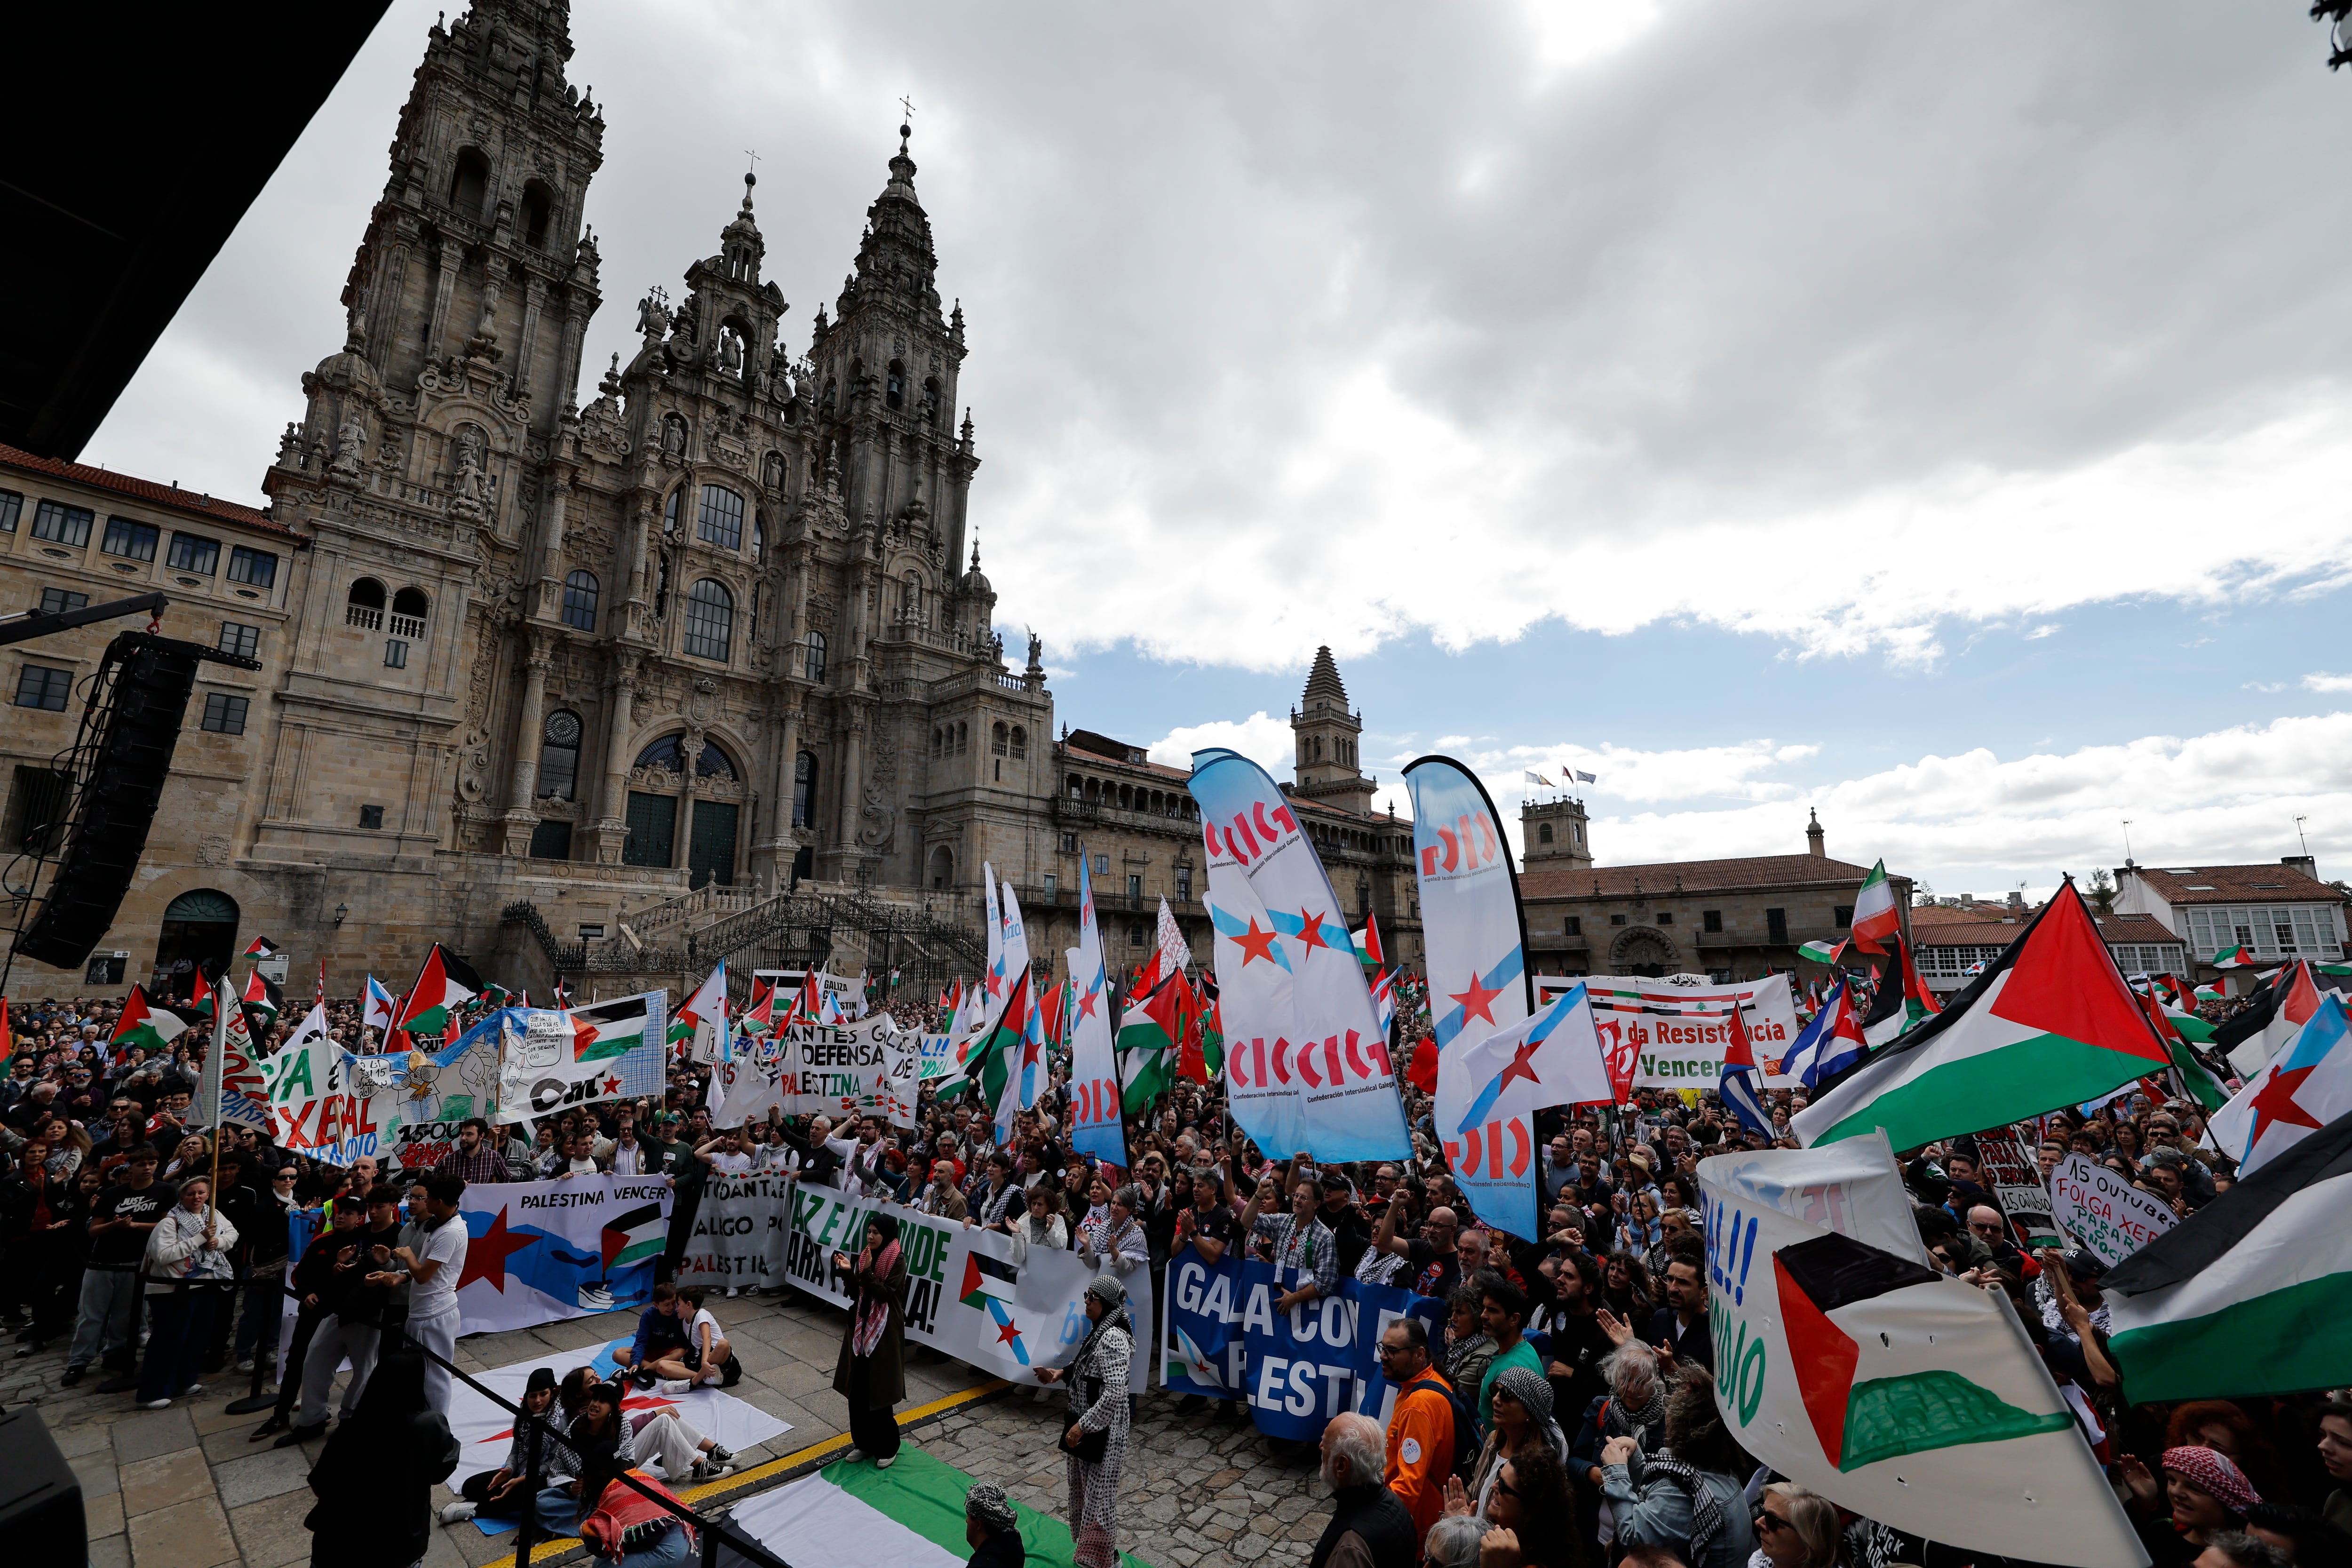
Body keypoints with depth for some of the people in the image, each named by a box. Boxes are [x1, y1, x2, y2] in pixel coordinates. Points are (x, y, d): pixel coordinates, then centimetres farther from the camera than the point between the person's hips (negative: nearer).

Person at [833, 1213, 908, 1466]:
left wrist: (867, 1271, -27)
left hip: (884, 1331, -7)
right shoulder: (867, 1255, 5)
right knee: (857, 1388, 12)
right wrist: (849, 1271, -8)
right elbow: (861, 1291, 8)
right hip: (861, 1326, 7)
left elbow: (885, 1294, -20)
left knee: (878, 1389, 1)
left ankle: (887, 1447, 18)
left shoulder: (898, 1260, -15)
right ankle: (864, 1442, 28)